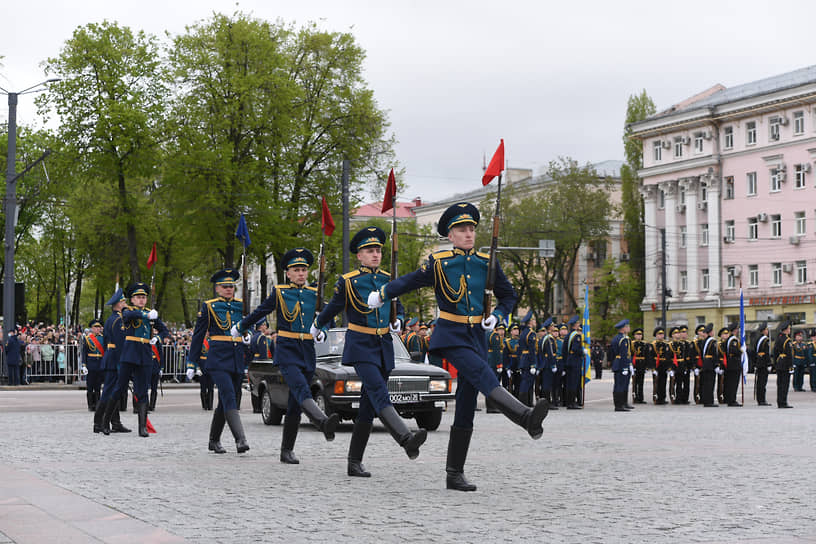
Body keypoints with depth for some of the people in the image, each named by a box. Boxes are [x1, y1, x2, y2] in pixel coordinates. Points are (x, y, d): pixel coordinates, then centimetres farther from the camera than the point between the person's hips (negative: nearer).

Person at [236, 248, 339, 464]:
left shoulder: (314, 293, 11)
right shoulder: (279, 292, 2)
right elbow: (258, 313, 14)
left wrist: (322, 333, 2)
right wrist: (240, 328, 24)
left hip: (308, 353, 4)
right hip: (286, 351, -4)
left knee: (295, 405, 6)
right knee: (302, 390, -29)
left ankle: (287, 451, 13)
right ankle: (324, 423, -54)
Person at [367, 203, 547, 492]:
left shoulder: (487, 263, 8)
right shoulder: (438, 262, 0)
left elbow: (509, 296, 16)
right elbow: (409, 281, 13)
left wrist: (496, 316, -1)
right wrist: (381, 294, 12)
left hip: (477, 336, 4)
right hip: (451, 335, -4)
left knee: (466, 406, 3)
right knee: (483, 374, -31)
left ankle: (454, 474, 8)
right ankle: (526, 417, -53)